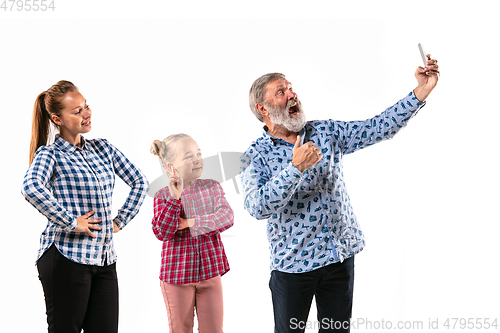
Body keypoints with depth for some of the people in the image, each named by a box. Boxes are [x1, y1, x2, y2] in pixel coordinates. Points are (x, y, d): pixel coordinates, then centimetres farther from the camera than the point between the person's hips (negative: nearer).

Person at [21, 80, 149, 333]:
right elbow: (31, 188, -27)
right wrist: (71, 223, -23)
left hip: (105, 259, 6)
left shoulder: (102, 148, 12)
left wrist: (120, 221, 10)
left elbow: (139, 182, 19)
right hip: (67, 258, -6)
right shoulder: (50, 154, -6)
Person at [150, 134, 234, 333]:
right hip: (176, 275, -2)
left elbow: (227, 216, -14)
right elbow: (161, 233, -18)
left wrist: (191, 223, -21)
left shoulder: (212, 187, 1)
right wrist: (174, 197, -24)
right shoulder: (163, 196, -6)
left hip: (210, 271, 2)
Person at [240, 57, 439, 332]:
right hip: (293, 263, -3)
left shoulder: (326, 131, 5)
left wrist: (421, 91, -10)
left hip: (340, 255, 4)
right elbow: (257, 207, -22)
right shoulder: (256, 155, -8)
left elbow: (378, 128, 0)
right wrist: (296, 167, -30)